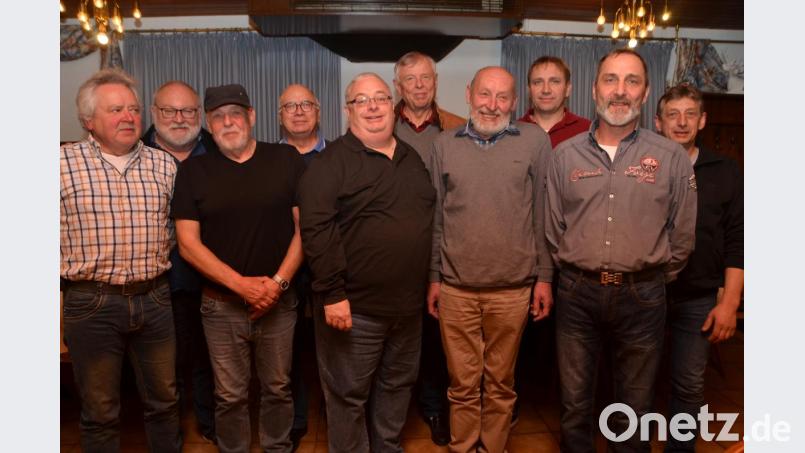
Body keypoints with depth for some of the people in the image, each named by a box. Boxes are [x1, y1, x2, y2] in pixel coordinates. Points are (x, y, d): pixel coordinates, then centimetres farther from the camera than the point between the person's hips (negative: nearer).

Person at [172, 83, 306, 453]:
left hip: (279, 301, 0)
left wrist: (278, 282, -11)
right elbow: (188, 242, -3)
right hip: (222, 305, 0)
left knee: (278, 388, 14)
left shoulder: (286, 160, 1)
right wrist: (242, 285, -13)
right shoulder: (193, 170, 1)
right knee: (230, 395, 11)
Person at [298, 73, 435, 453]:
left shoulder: (412, 159, 12)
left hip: (408, 303, 7)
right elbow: (316, 230, -17)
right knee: (349, 395, 9)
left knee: (397, 386, 21)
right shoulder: (331, 162, -9)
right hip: (355, 306, -6)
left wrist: (431, 282, 16)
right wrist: (332, 293, -21)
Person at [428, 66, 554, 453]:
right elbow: (436, 217, 8)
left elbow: (543, 214, 1)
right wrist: (434, 277, 7)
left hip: (513, 288, -1)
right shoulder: (445, 144, 5)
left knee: (500, 382, 15)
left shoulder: (535, 141, 0)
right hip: (456, 288, 1)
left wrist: (544, 276, 0)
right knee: (463, 383, 13)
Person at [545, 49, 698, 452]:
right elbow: (552, 228, 7)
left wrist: (653, 279, 8)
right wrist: (575, 270, 8)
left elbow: (683, 235, 4)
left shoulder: (672, 157, -2)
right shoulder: (565, 155, 1)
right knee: (575, 402, 15)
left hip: (641, 295, 0)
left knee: (634, 406, 16)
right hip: (577, 292, 1)